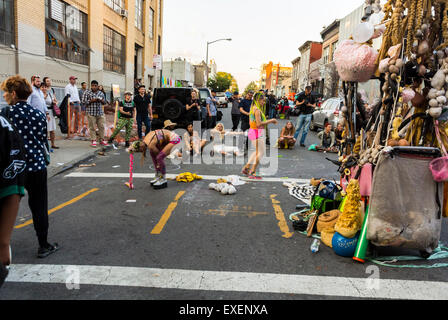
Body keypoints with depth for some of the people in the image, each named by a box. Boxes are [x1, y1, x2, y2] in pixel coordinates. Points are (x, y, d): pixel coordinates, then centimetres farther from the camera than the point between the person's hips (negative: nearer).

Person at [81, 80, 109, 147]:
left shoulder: (101, 93, 12)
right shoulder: (87, 92, 1)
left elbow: (104, 101, 19)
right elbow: (84, 101, -4)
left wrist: (101, 100, -4)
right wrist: (91, 101, -16)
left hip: (100, 113, 4)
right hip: (91, 113, -4)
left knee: (101, 127, 5)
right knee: (92, 127, -2)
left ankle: (102, 140, 15)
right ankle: (93, 141, 6)